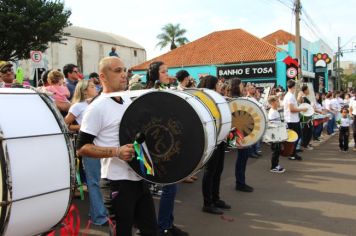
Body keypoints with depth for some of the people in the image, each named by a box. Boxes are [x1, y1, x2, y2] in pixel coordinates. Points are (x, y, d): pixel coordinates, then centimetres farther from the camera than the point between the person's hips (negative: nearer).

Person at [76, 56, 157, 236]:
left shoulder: (128, 100, 9)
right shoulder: (97, 107, -14)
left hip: (140, 177, 7)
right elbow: (81, 148, -16)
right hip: (117, 182, -7)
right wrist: (116, 152, -25)